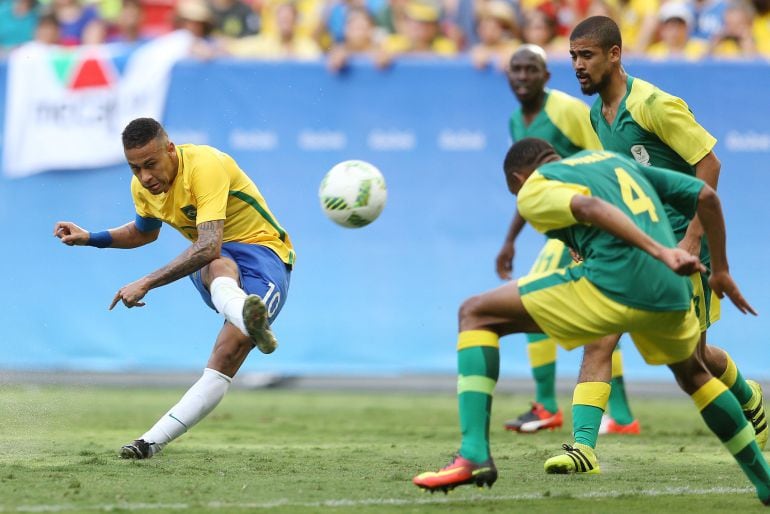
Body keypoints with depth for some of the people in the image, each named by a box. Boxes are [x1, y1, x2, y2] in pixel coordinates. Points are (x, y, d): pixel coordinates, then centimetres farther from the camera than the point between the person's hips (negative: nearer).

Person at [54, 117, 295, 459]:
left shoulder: (205, 165, -25)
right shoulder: (143, 187, 1)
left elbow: (209, 245, -35)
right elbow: (146, 231, 27)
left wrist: (146, 283, -35)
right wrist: (89, 238, 11)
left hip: (262, 249, -3)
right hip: (213, 259, 3)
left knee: (227, 355, -30)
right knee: (219, 268, -40)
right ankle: (248, 317, -76)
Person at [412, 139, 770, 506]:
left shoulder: (533, 188, 13)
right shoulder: (616, 160, 32)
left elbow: (590, 207, -10)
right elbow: (705, 196, 26)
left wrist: (661, 252, -21)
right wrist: (720, 271, 32)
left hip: (613, 285, -6)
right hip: (671, 296, 6)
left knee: (476, 314, 6)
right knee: (693, 374, 38)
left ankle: (474, 454, -8)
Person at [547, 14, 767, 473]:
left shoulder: (653, 104, -17)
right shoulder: (597, 115, 8)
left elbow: (709, 164, -16)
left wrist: (692, 239, -21)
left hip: (678, 242, -7)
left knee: (691, 355, 5)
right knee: (599, 340, -12)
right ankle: (584, 447, -16)